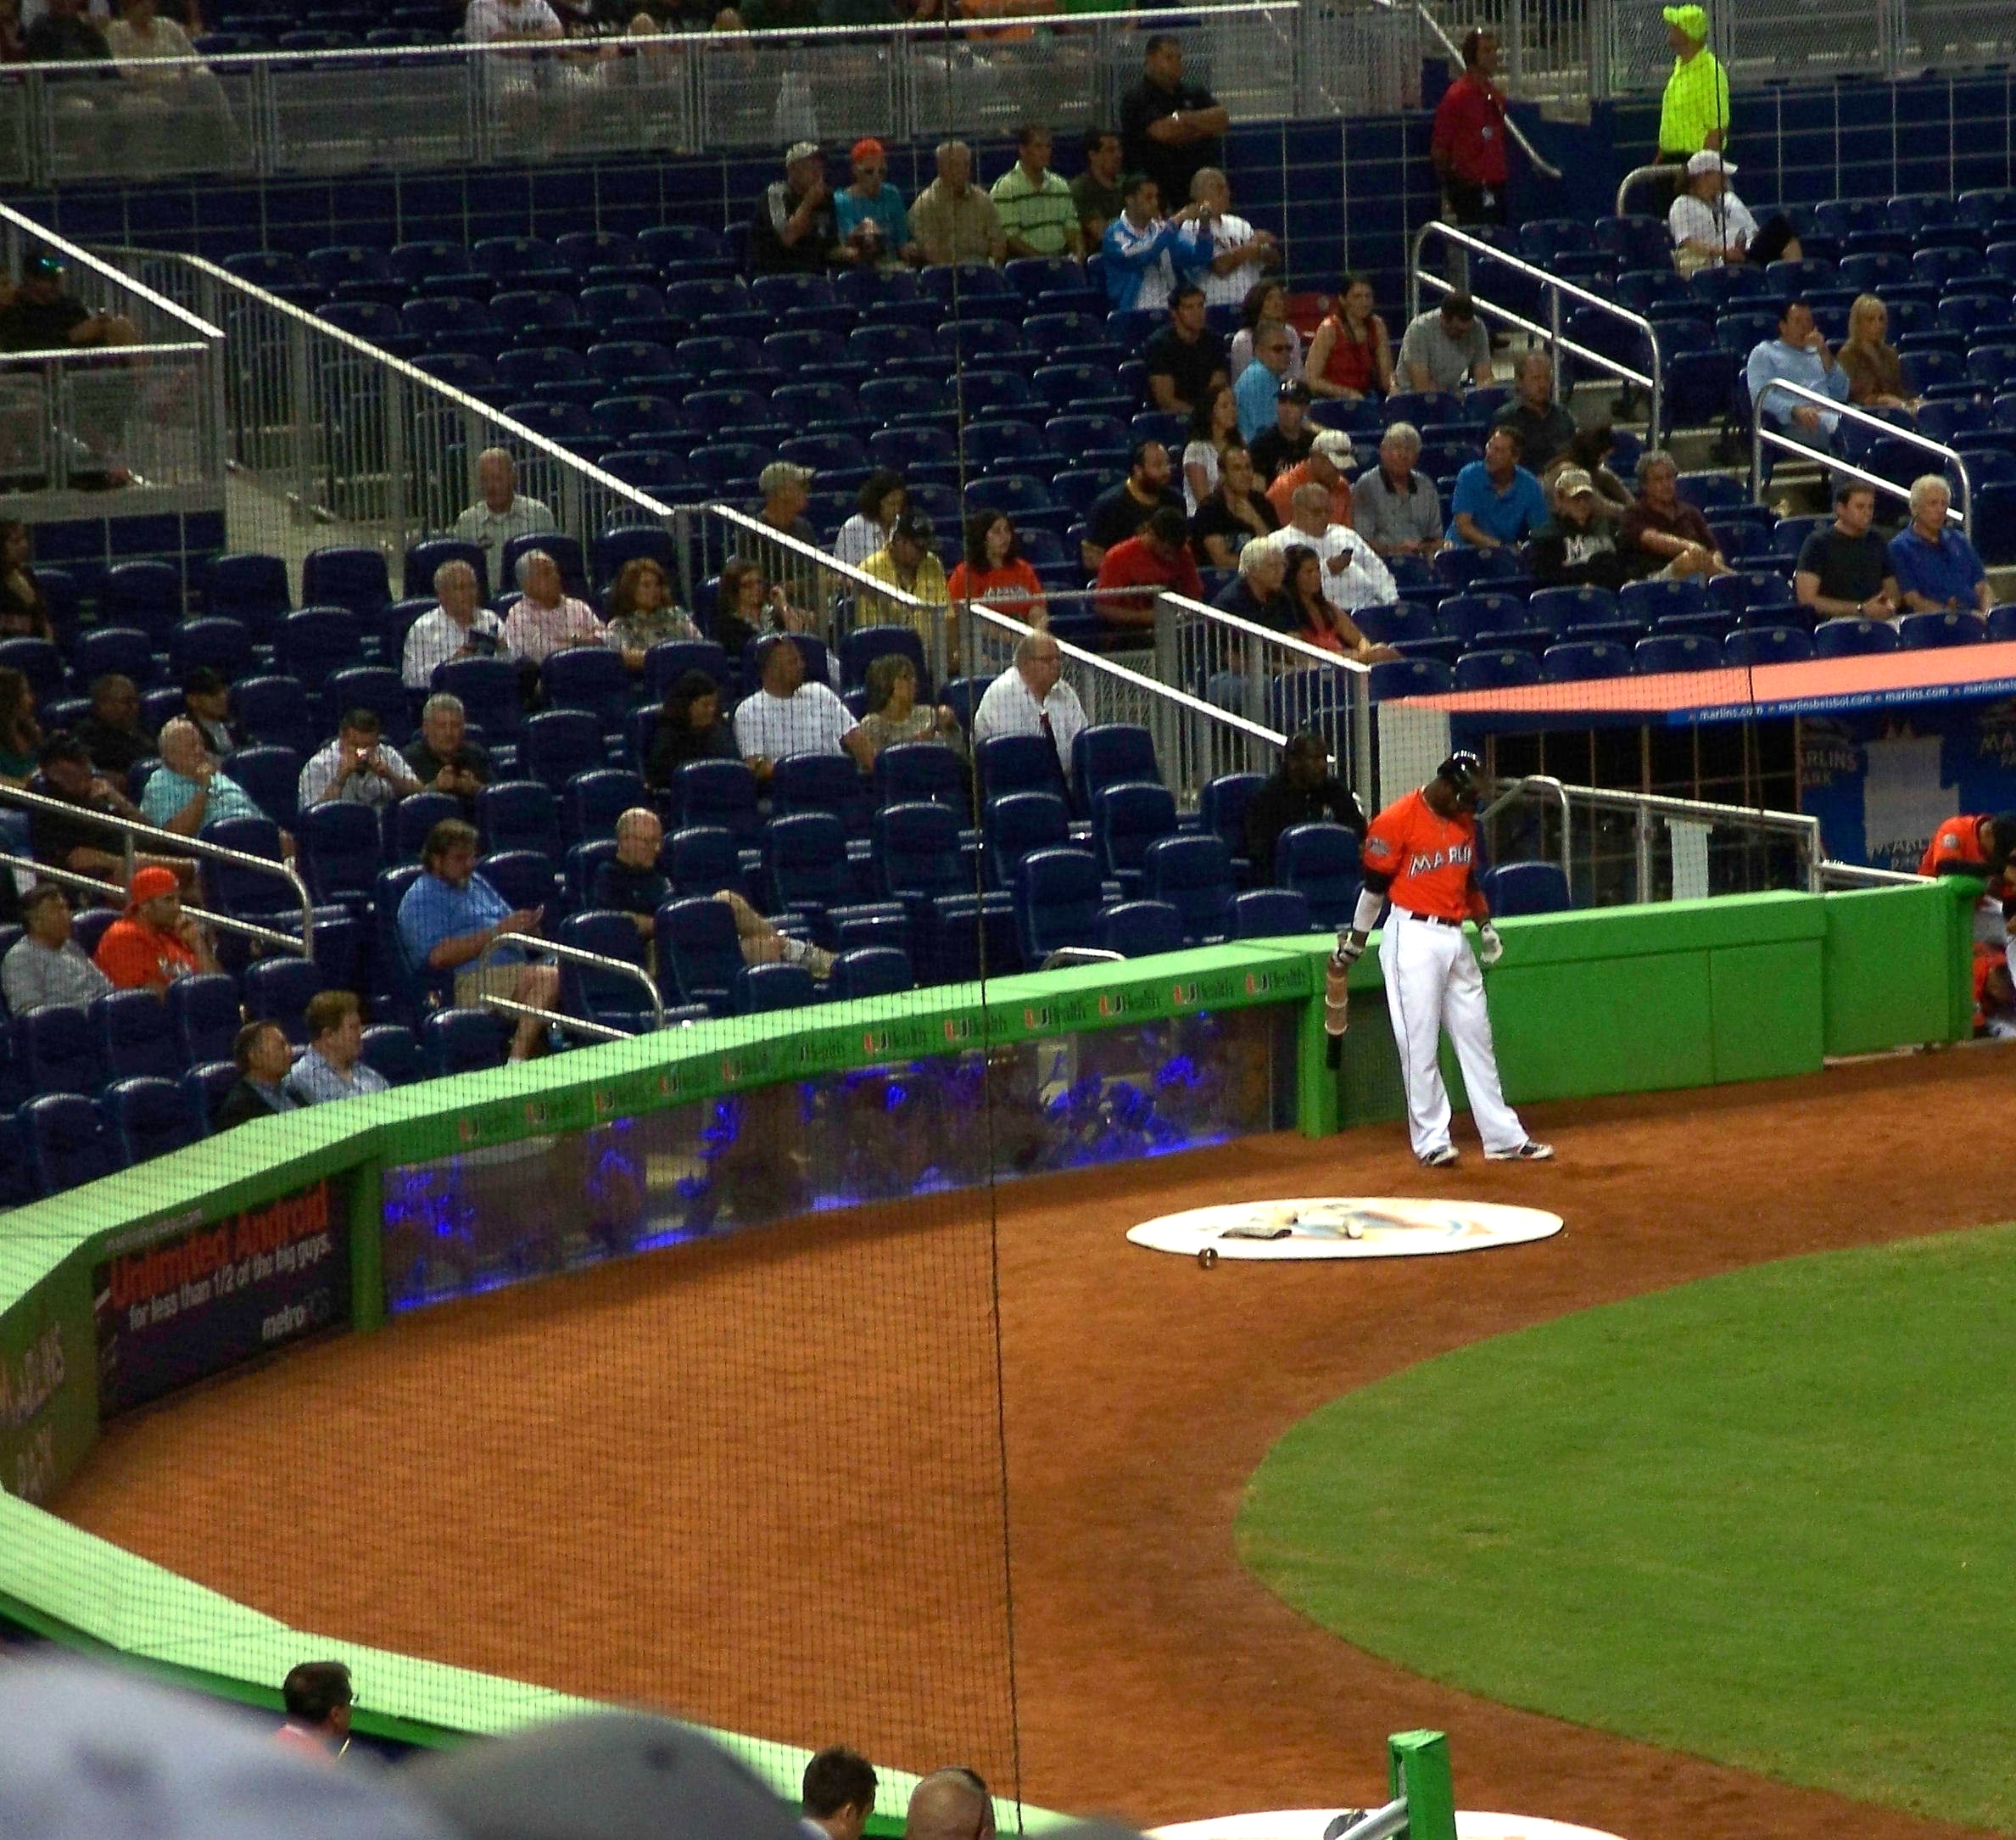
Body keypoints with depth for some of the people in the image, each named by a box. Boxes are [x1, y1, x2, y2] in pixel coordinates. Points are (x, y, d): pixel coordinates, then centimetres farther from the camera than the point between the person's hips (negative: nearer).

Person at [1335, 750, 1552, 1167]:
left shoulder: (1464, 821, 11)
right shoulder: (1396, 820, -12)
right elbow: (1374, 884, -7)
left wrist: (1485, 925, 11)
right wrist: (1354, 942, -2)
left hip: (1456, 939, 7)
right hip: (1414, 938, -7)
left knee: (1476, 1039, 9)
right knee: (1420, 1042, -4)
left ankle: (1503, 1137, 12)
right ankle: (1431, 1140, 2)